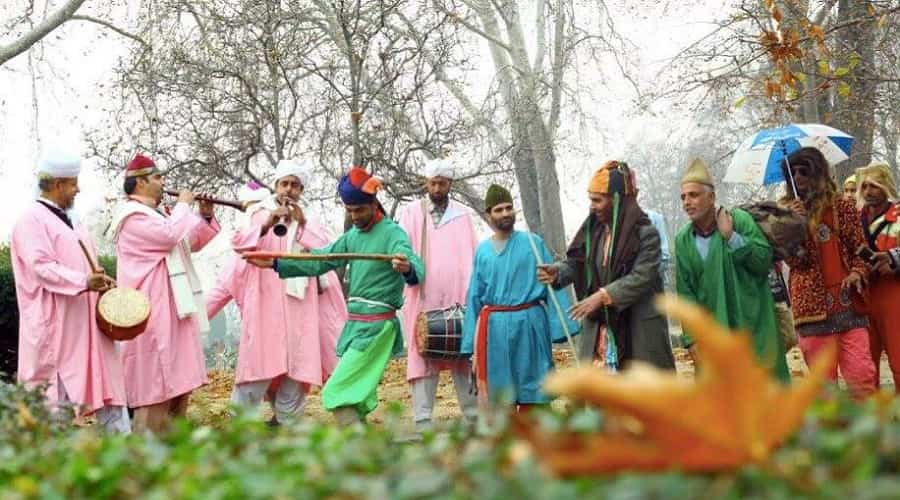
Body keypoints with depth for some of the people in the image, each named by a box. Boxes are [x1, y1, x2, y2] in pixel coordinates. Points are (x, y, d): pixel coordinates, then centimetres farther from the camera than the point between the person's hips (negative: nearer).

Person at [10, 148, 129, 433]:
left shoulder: (69, 222, 20)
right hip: (54, 326, -9)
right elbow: (41, 267, -20)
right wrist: (83, 282, -31)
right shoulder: (32, 220, -8)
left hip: (86, 324, 9)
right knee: (53, 398, -4)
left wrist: (103, 284, 9)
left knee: (106, 383, 5)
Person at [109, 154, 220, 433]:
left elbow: (194, 242, 28)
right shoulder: (132, 216, -9)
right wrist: (183, 205, -9)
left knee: (178, 384, 11)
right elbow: (170, 235, -24)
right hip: (153, 313, -10)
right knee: (156, 389, -12)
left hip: (173, 310, 10)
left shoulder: (156, 214, 21)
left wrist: (206, 217, 12)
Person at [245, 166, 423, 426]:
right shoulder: (353, 235, 11)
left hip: (376, 325, -8)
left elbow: (416, 267, -29)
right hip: (355, 323, 8)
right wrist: (274, 263, 7)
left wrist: (407, 268, -53)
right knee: (355, 395, 14)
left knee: (337, 394, -14)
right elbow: (320, 260, 14)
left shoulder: (392, 233, -12)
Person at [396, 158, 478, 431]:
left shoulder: (463, 215, 13)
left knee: (464, 357, 2)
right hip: (424, 299, -1)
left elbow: (474, 256, 10)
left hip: (458, 299, 1)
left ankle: (475, 417, 8)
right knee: (423, 358, -1)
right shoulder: (411, 212, 8)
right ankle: (423, 423, 1)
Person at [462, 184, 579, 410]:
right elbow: (474, 297, 12)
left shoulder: (532, 242, 2)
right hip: (494, 327, 2)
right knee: (499, 395, 6)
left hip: (529, 324, -2)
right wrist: (472, 347, 9)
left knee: (531, 392, 5)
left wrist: (560, 326, -9)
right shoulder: (482, 250, 8)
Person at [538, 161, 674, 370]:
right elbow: (575, 262, 5)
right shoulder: (592, 230, 5)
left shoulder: (646, 234, -12)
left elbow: (642, 277, -19)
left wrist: (602, 296, -25)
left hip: (638, 328, -5)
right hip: (600, 327, 5)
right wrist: (558, 272, -18)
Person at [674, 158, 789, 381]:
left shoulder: (740, 220, -5)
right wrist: (691, 337, -3)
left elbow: (765, 260, -10)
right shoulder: (683, 241, 2)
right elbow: (685, 292, 2)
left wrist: (732, 237, -19)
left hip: (753, 326, -2)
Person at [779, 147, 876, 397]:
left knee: (862, 375, -7)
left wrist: (858, 273, -9)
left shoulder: (842, 206, 7)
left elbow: (860, 248, 10)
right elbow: (793, 259, 0)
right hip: (812, 303, 0)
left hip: (848, 301, 0)